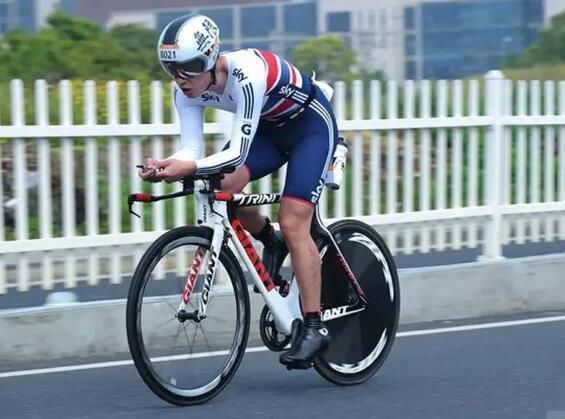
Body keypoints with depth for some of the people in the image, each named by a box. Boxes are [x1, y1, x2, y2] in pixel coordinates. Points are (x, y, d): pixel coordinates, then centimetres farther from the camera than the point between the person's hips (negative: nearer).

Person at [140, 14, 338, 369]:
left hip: (311, 125, -7)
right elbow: (191, 150, -19)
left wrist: (190, 168, -53)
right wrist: (166, 166, -40)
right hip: (269, 127, 7)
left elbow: (238, 153, -39)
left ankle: (315, 327, -11)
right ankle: (271, 244, 11)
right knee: (223, 187, -18)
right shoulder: (188, 90, -17)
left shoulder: (246, 75, -37)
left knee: (293, 223, -17)